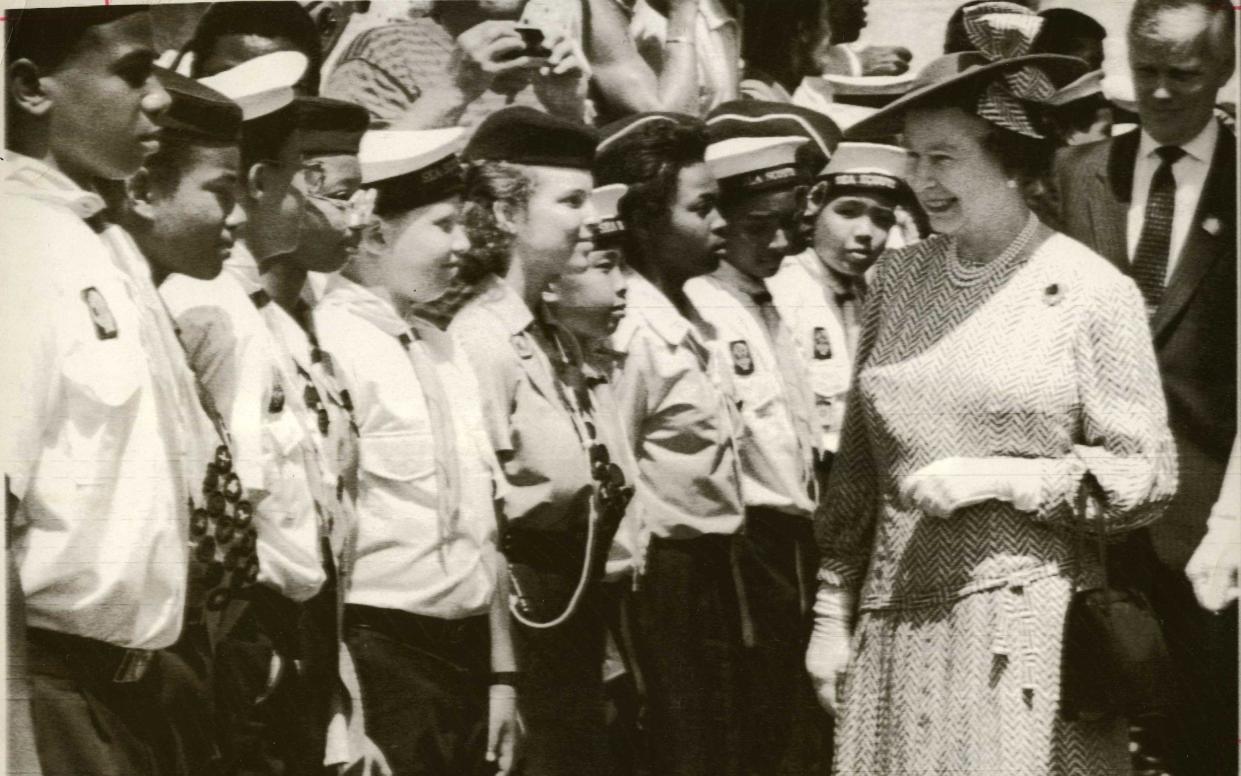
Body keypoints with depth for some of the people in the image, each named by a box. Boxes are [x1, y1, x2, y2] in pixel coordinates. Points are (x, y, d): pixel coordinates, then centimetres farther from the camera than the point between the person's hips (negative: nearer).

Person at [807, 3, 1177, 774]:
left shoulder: (1094, 292, -5)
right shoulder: (898, 278, 7)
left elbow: (1146, 476, -4)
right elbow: (856, 463, 11)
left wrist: (997, 478, -13)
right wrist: (833, 613, 9)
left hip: (1030, 619, -3)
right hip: (896, 619, 4)